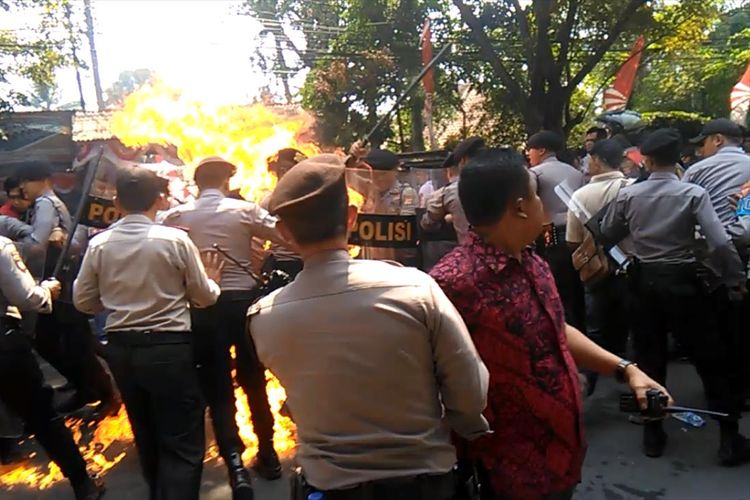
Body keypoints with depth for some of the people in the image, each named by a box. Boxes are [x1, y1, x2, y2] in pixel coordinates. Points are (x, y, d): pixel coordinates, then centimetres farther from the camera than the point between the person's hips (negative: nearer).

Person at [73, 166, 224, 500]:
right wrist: (212, 280, 15)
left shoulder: (98, 244, -3)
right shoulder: (175, 239, -12)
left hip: (121, 348, 5)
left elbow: (83, 302, 7)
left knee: (147, 437, 25)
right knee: (182, 443, 5)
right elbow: (205, 298, -5)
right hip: (169, 347, -5)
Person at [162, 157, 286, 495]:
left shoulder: (178, 215, -1)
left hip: (202, 307, 0)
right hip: (243, 300, 1)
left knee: (217, 388, 8)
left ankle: (236, 465, -2)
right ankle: (268, 455, 28)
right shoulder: (245, 209, -4)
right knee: (254, 381, 16)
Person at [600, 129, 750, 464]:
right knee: (711, 359, 10)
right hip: (682, 281, -2)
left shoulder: (627, 195, -4)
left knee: (648, 358, 13)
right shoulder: (693, 194, -11)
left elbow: (607, 235, 8)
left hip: (643, 281, 3)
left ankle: (653, 434, 22)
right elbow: (720, 243, -17)